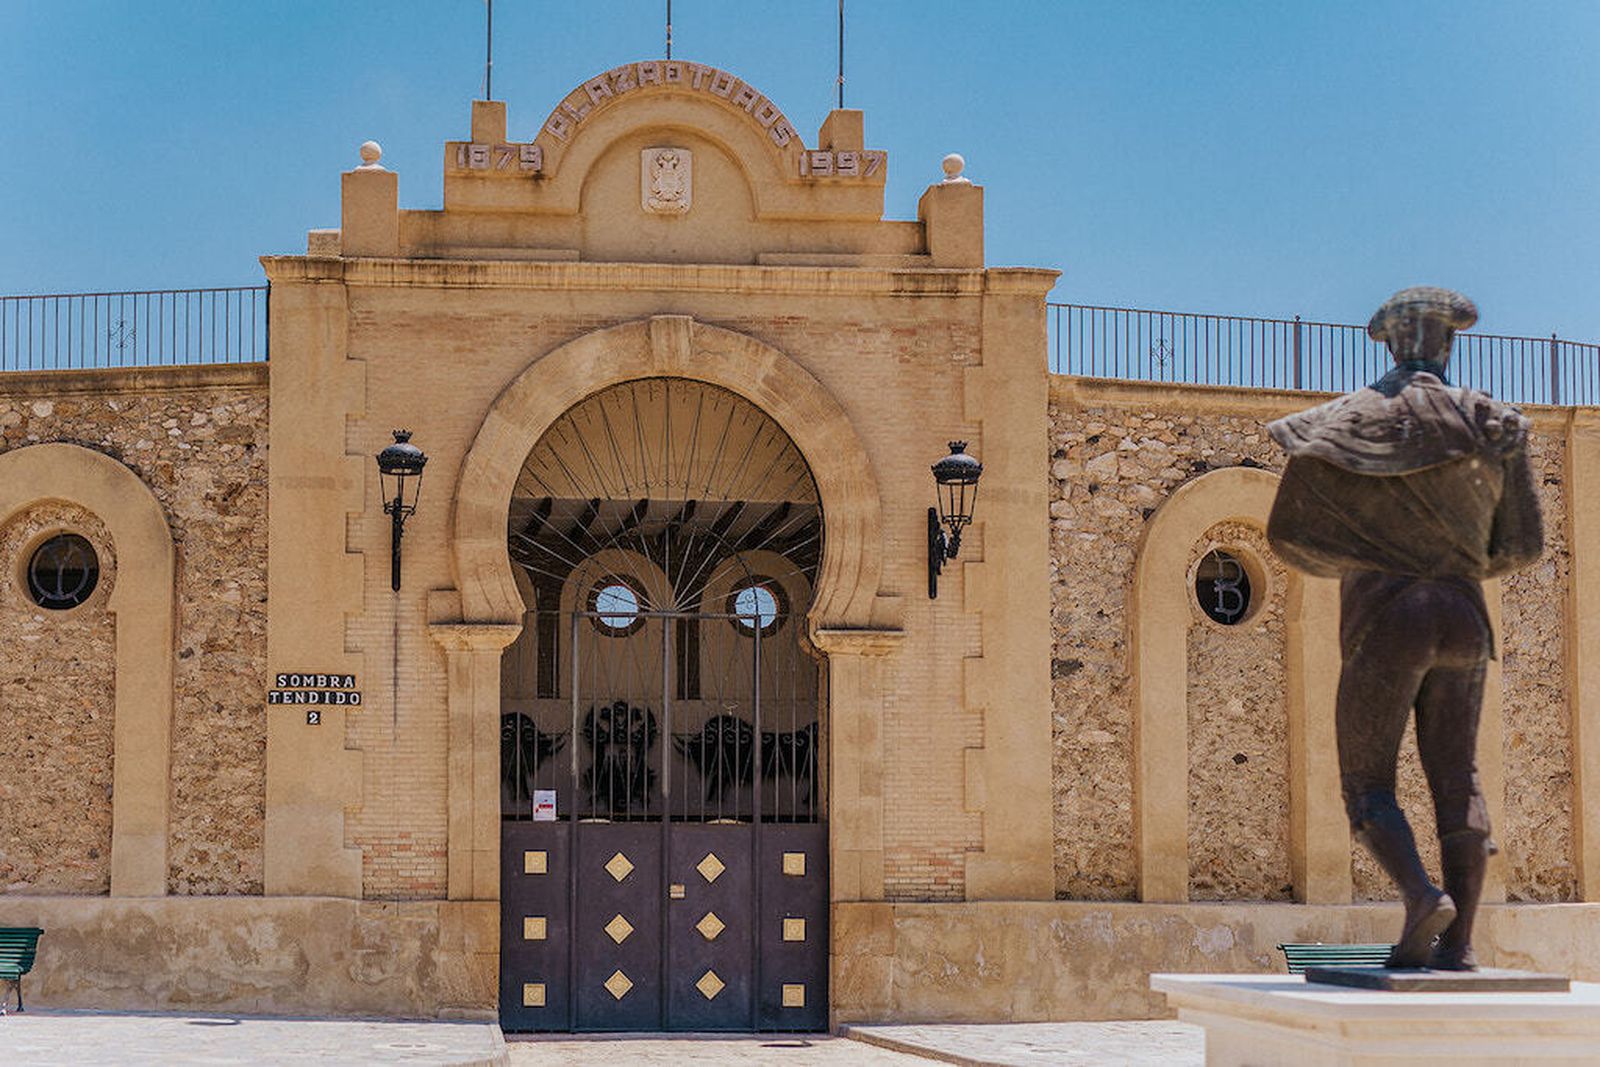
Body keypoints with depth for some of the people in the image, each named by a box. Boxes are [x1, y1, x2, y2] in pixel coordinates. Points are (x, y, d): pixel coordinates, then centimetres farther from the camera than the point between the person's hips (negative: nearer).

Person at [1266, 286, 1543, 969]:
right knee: (1456, 779, 7)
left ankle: (1422, 895, -21)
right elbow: (1522, 545, 11)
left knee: (1367, 780, 2)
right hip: (1463, 618, 3)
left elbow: (1288, 534, -2)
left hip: (1385, 615, -3)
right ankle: (1459, 944, 1)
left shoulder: (1348, 421, 0)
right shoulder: (1492, 425, 8)